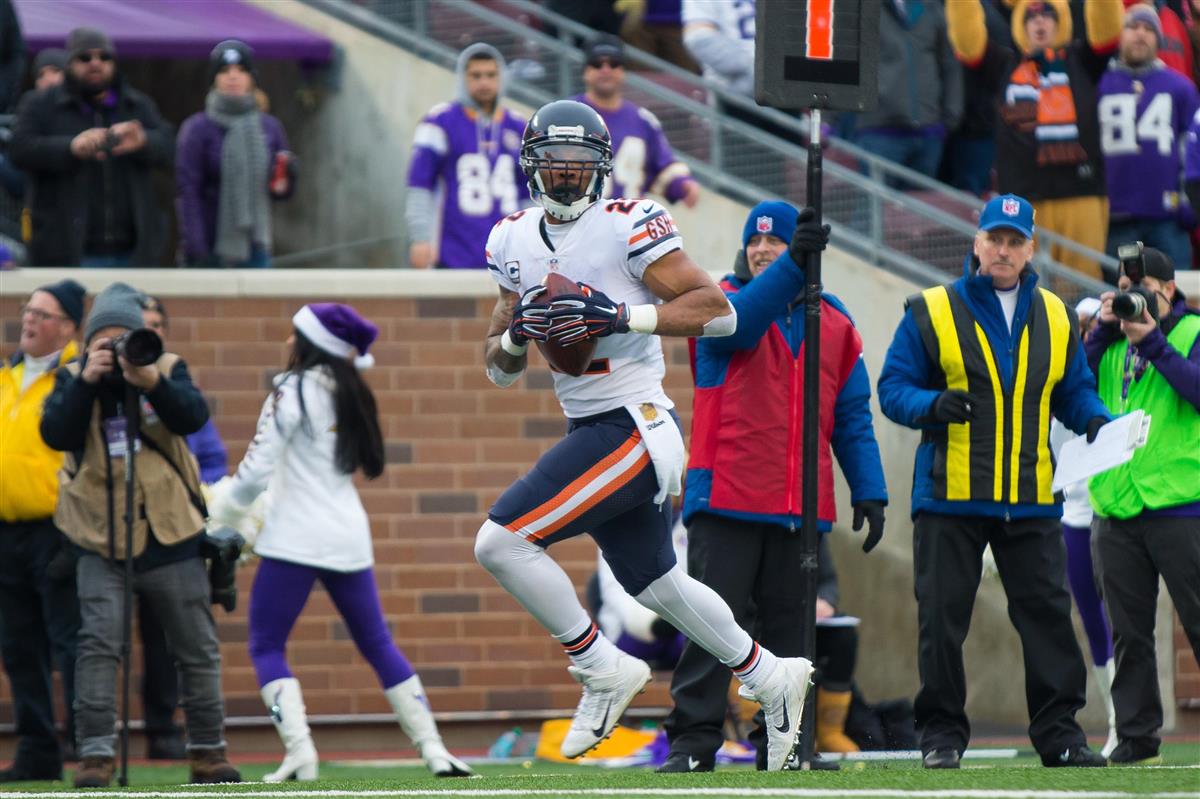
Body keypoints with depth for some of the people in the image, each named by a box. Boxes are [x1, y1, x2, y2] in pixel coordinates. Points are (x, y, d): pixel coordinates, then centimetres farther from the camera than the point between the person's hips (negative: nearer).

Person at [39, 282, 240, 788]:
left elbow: (193, 417, -18)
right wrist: (87, 380, -25)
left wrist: (153, 384, -35)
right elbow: (55, 433, -15)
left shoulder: (168, 369, 0)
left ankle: (207, 752, 21)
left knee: (197, 648, 8)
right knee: (98, 643, -14)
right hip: (102, 541, -1)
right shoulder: (73, 379, 1)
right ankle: (95, 755, -12)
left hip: (171, 537, 1)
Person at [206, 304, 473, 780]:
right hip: (349, 538, 7)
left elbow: (258, 469, -12)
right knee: (377, 643, 15)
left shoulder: (294, 391, -8)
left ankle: (299, 750, -16)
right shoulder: (350, 393, 13)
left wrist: (223, 513, 2)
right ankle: (432, 748, 9)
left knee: (266, 647, 0)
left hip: (296, 539, -7)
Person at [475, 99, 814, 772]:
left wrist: (620, 316, -24)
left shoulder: (628, 226, -10)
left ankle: (603, 670, -3)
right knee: (658, 584, 19)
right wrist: (517, 333, -7)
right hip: (592, 432, 8)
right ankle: (770, 676, 35)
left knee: (502, 542, -15)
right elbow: (500, 368, 16)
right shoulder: (517, 241, 11)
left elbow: (719, 311, -14)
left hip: (633, 428, -8)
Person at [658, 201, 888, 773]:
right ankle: (692, 742, -8)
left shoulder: (834, 323, 13)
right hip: (726, 499, -3)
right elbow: (741, 318, -22)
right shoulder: (726, 302, 4)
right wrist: (793, 265, -36)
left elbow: (852, 418, 14)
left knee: (792, 629, 6)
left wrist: (868, 491, 5)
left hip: (802, 509, 3)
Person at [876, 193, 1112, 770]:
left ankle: (1059, 732, 5)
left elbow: (1074, 391, 19)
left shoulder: (1055, 318, 14)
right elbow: (893, 389, 1)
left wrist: (1096, 422, -2)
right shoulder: (931, 313, 3)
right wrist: (934, 405, -19)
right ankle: (942, 734, 7)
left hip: (1031, 501, 2)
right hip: (950, 499, -2)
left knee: (1048, 612, 0)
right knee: (942, 618, -1)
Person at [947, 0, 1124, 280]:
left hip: (1081, 194, 0)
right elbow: (967, 37, 4)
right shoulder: (1005, 66, 14)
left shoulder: (1080, 61, 15)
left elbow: (1106, 27, 1)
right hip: (1024, 197, 0)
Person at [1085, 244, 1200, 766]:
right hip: (1115, 508, 5)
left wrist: (1153, 343, -17)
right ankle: (1135, 738, 10)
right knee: (1129, 633, 6)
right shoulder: (1110, 341, 16)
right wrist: (1103, 332, -2)